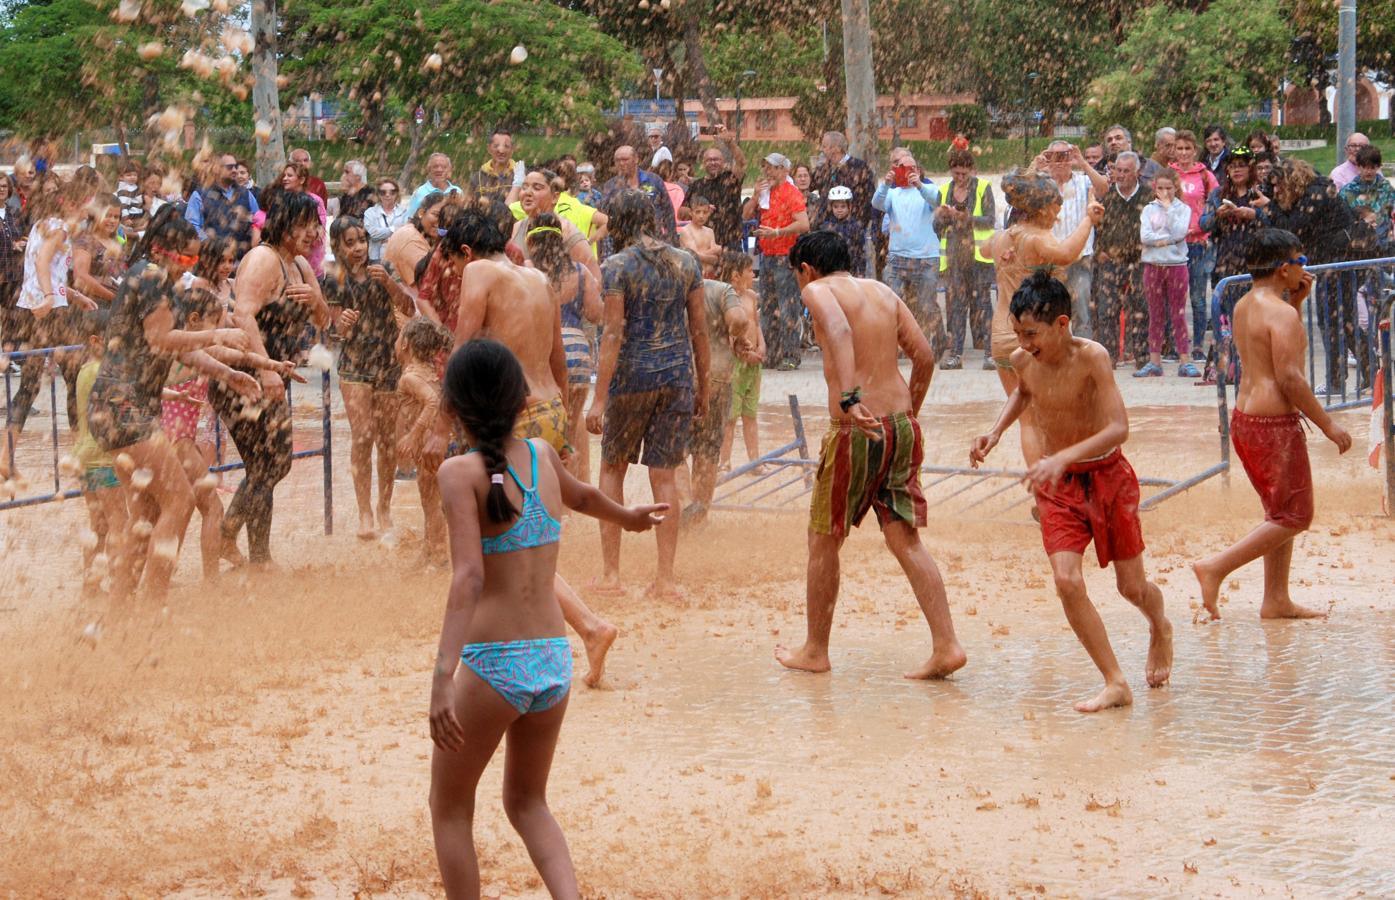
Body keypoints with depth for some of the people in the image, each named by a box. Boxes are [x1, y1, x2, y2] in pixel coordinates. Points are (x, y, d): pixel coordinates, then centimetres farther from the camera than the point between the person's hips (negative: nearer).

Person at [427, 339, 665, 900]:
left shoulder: (461, 473, -10)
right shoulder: (542, 457, 7)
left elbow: (468, 576, -22)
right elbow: (581, 496, 30)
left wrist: (442, 677, -30)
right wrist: (628, 517, 53)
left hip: (493, 664, -5)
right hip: (554, 662, 5)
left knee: (449, 809, 15)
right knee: (526, 802, 23)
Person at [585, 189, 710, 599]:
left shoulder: (616, 266, -8)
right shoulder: (685, 263, 5)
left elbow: (613, 333, -14)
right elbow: (699, 330, 7)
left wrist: (599, 398, -14)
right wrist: (703, 387, 15)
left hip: (632, 375, -3)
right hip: (678, 376, 3)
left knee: (612, 467, 13)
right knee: (664, 474, 7)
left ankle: (610, 572, 9)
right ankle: (666, 577, 4)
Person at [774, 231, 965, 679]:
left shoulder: (818, 290, -1)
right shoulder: (883, 292, 16)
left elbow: (839, 331, -23)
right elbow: (924, 355, 11)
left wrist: (850, 398, -35)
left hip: (855, 429, -6)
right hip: (902, 425, 6)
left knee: (824, 540, 10)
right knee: (905, 538, 7)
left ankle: (815, 651, 20)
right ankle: (946, 646, -3)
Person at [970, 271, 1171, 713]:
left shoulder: (1091, 358, -23)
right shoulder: (1023, 360, -6)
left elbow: (1118, 428, -31)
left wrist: (1063, 458, -41)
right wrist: (995, 433, 6)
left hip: (1106, 477, -3)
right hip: (1057, 484, 4)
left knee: (1131, 586, 9)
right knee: (1067, 582, -16)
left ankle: (1160, 630, 46)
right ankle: (1115, 684, -8)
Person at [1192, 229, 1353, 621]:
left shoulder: (1244, 306, 12)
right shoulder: (1280, 312, -16)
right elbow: (1289, 377, -21)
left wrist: (1297, 300, 18)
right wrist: (1327, 424, -14)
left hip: (1244, 418, 10)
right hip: (1274, 423, -10)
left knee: (1281, 513, 17)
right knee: (1294, 517, -2)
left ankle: (1276, 600, 17)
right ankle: (1215, 568, -7)